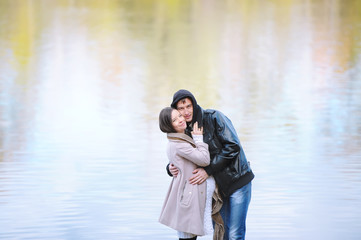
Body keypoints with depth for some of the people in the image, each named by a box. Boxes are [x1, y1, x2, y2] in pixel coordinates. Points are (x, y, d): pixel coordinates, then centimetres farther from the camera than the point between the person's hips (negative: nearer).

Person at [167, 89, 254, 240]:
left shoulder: (214, 117, -13)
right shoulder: (186, 132, 6)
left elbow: (232, 146, -19)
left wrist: (208, 171, -22)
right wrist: (171, 168, -11)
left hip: (237, 180, -7)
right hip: (218, 186, 7)